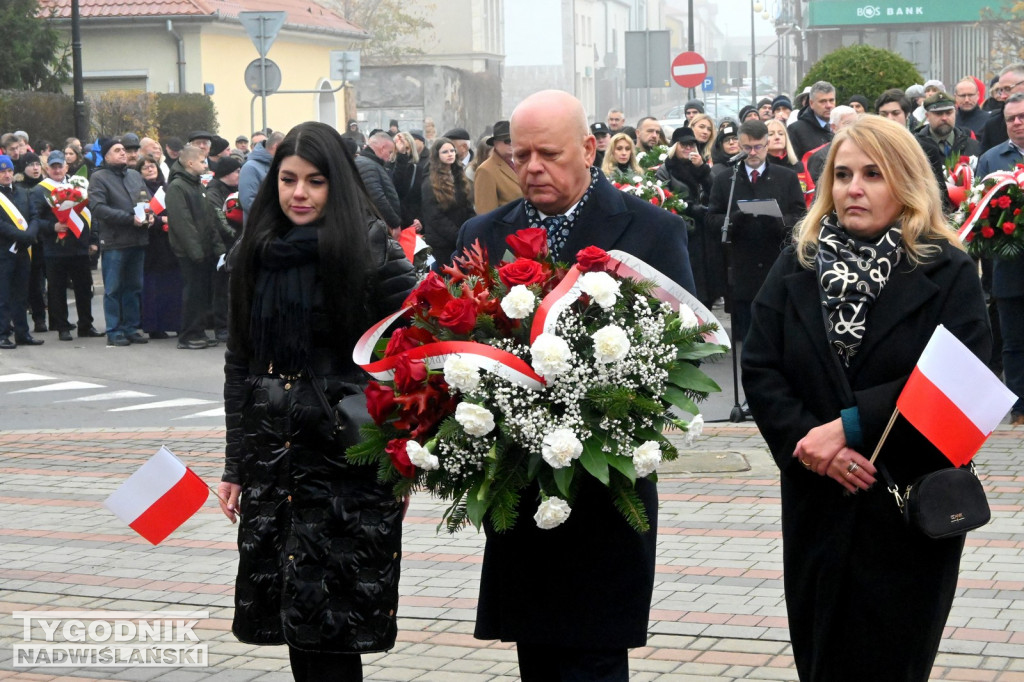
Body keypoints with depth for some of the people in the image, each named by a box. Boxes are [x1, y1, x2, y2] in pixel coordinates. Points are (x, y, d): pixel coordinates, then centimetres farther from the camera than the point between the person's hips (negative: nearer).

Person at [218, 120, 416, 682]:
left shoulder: (371, 249, -6)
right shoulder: (255, 255, 10)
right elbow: (239, 363, 14)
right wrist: (235, 466, 12)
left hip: (350, 458, -5)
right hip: (273, 457, 5)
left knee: (330, 625, -5)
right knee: (288, 611, 8)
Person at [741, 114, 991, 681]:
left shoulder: (947, 273, -4)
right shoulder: (798, 264, 6)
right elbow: (759, 368, -1)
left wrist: (851, 424, -21)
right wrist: (805, 439, -17)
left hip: (912, 506, -3)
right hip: (816, 503, 3)